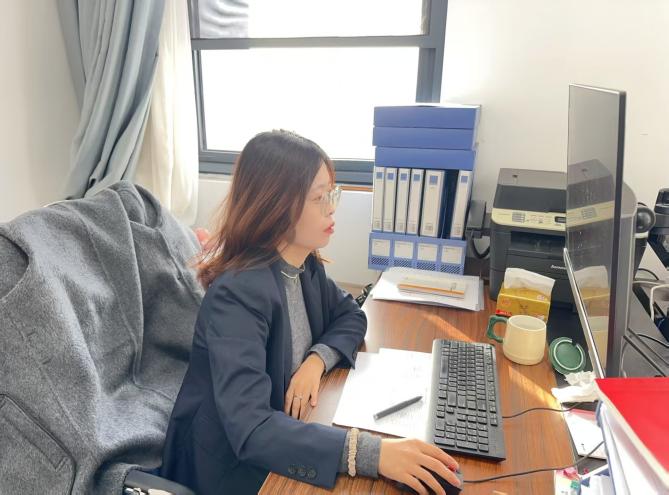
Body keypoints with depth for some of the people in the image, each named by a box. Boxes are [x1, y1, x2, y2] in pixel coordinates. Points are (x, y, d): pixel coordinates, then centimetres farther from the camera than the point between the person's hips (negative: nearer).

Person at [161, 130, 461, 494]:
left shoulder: (305, 265, -7)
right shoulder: (236, 295, -29)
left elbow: (351, 317, 7)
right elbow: (250, 431, -35)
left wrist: (318, 359, -13)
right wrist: (372, 453, -43)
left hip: (283, 435, 6)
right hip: (231, 465, -6)